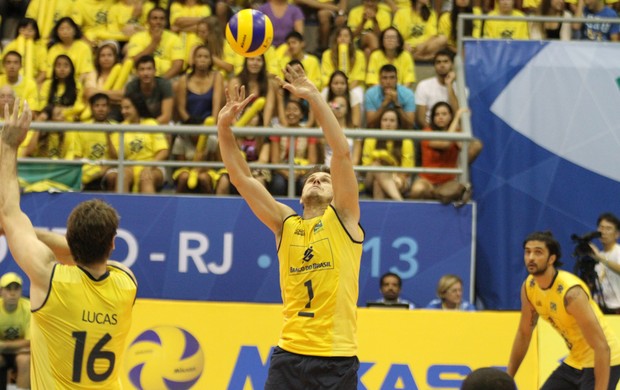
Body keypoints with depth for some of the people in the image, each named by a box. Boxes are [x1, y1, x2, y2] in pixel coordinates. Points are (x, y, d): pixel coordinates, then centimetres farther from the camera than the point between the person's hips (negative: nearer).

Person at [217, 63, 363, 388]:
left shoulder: (343, 218, 5)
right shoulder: (285, 224, 13)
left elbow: (342, 153, -6)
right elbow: (241, 177, 8)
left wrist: (313, 97, -10)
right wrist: (224, 127, -4)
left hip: (337, 358, -3)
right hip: (289, 355, 3)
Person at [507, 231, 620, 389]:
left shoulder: (571, 292, -28)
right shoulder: (528, 287, -5)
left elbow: (601, 347, -30)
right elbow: (524, 334, 11)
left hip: (602, 362, -8)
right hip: (574, 361, 8)